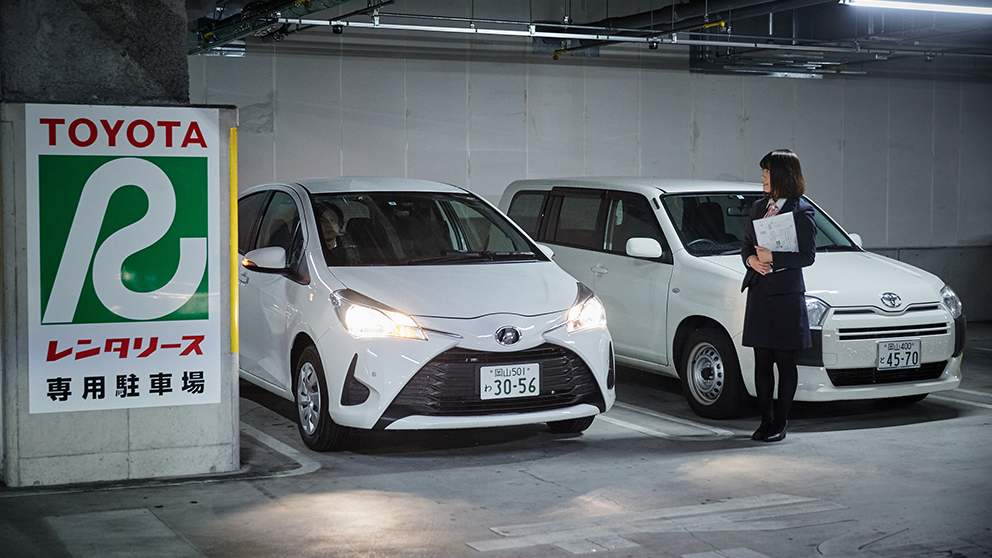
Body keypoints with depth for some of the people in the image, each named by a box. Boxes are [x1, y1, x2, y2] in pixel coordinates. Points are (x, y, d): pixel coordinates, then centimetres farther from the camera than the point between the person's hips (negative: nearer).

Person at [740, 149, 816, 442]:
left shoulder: (801, 211, -6)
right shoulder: (759, 207, 14)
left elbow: (807, 256, -9)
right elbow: (746, 243, 18)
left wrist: (772, 258, -17)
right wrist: (751, 259, -4)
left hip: (786, 293, -6)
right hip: (758, 293, 6)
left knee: (785, 361, 1)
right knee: (762, 360, 8)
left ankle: (780, 423, 10)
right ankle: (766, 420, 16)